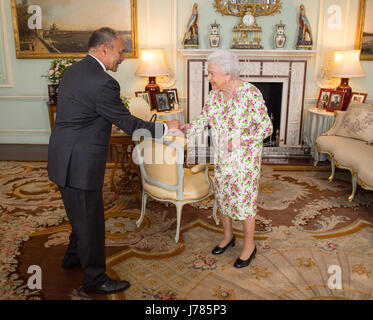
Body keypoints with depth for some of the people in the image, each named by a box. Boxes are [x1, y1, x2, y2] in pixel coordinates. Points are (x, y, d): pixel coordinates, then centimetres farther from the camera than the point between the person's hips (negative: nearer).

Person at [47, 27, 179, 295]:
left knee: (82, 214, 26)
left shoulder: (73, 71, 9)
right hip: (80, 164, -10)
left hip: (64, 159, 10)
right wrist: (165, 128, -4)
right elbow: (129, 124, -16)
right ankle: (95, 279, 23)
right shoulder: (103, 83, -22)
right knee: (90, 221, 5)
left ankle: (74, 256, 46)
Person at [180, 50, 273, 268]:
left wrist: (239, 140, -23)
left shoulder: (250, 93, -19)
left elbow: (266, 127, -16)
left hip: (245, 158, -6)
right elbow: (203, 121, 1)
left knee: (244, 200, 4)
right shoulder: (215, 94, 1)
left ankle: (249, 245, 25)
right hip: (221, 158, 7)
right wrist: (186, 128, -16)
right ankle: (228, 236, 39)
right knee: (222, 196, 17)